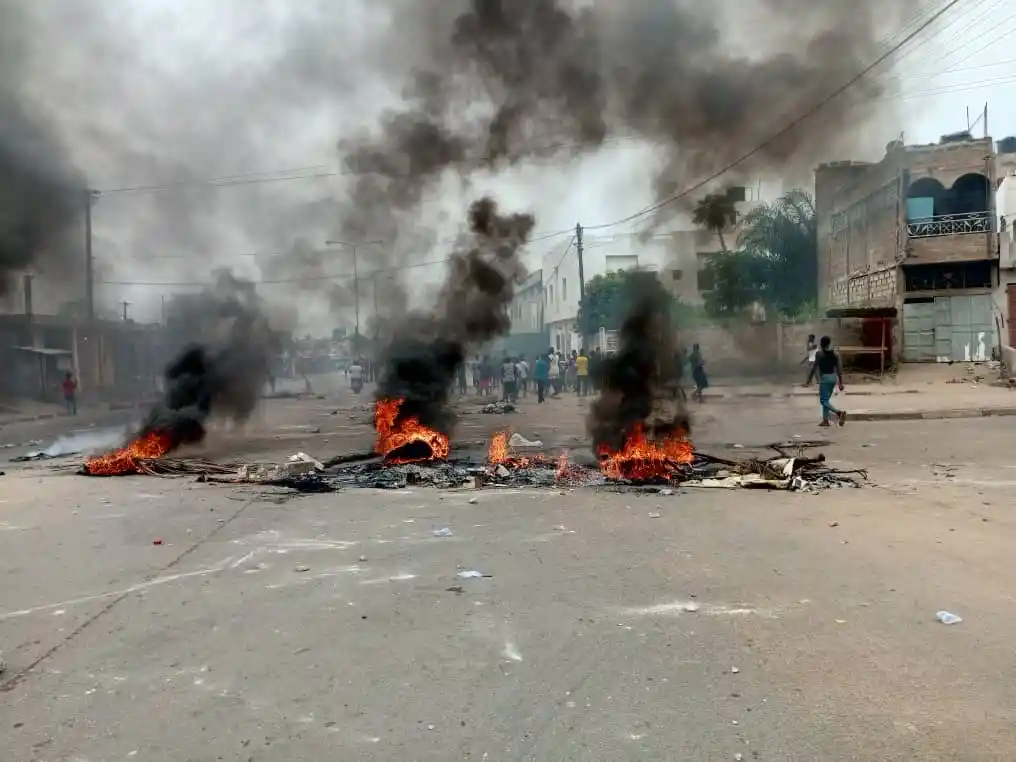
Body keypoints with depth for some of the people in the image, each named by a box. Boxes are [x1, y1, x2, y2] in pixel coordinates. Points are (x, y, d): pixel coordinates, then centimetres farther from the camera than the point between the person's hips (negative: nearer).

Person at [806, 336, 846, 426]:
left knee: (823, 400, -3)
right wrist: (840, 383, 10)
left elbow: (814, 368, -11)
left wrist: (809, 381, -4)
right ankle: (825, 420, 18)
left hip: (825, 378, -6)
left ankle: (839, 412, -24)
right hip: (833, 377, 6)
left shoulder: (819, 354, -11)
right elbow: (839, 368, 5)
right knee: (826, 399, 17)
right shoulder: (835, 353, 4)